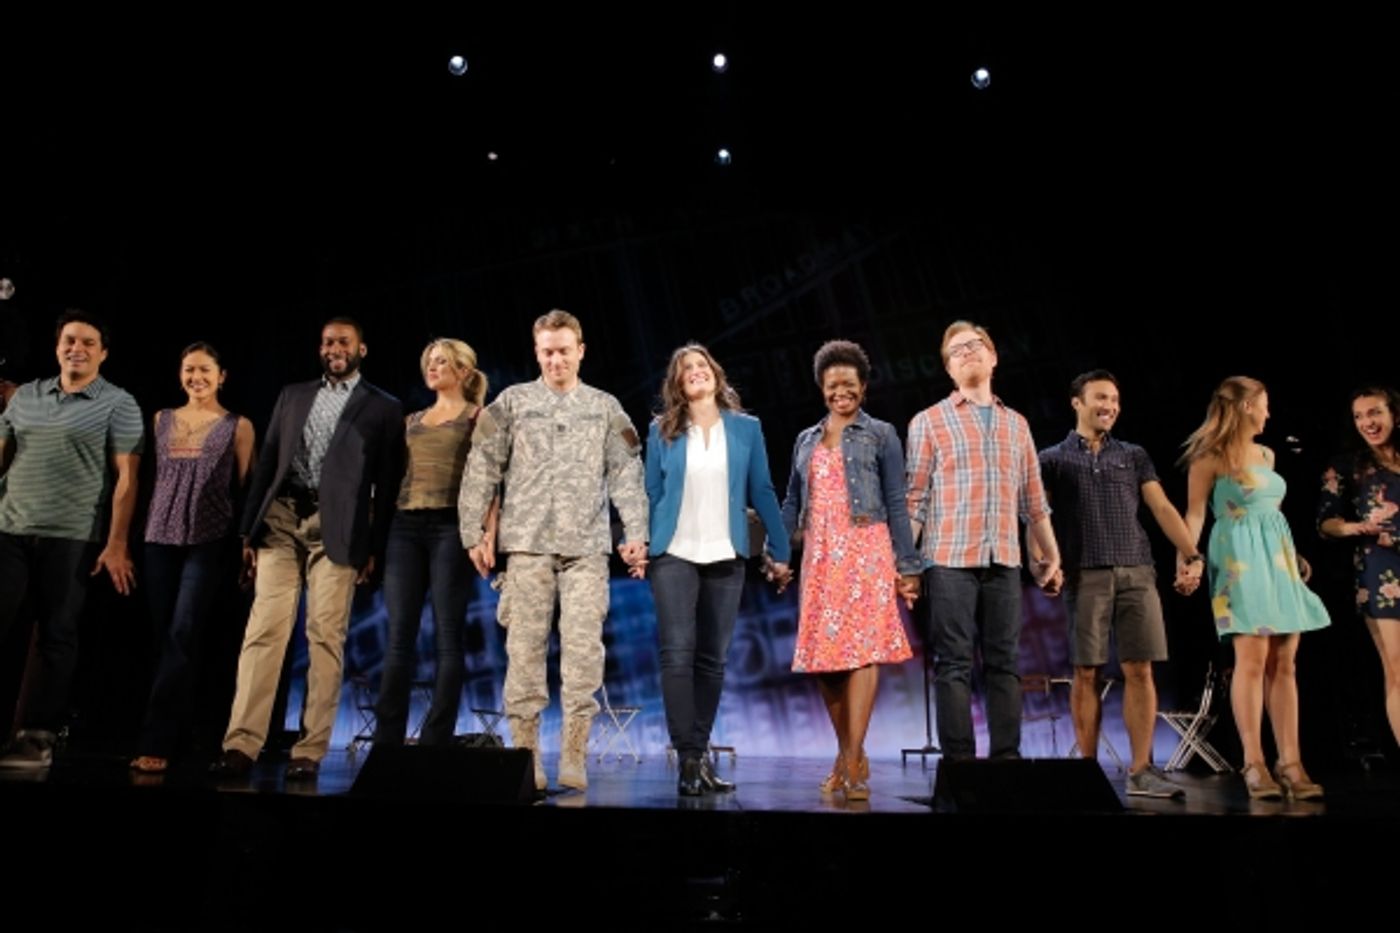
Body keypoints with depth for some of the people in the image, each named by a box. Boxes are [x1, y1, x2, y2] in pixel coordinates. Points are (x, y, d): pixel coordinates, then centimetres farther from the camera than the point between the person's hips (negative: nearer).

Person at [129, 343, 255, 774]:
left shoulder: (238, 426, 2)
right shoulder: (161, 420, 13)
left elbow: (247, 488, 1)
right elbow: (153, 479, 17)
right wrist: (143, 532, 12)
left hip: (208, 541, -4)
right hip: (161, 537, 4)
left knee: (182, 636, -10)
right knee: (164, 638, 6)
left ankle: (155, 742, -7)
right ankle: (175, 728, 17)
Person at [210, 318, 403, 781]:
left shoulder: (383, 407, 7)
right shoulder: (293, 395, 18)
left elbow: (387, 483, 2)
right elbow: (267, 464, 16)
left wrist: (375, 549, -5)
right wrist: (249, 530, 9)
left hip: (335, 529, -3)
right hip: (281, 521, 3)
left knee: (325, 637, -3)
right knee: (263, 630, -3)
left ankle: (310, 751, 2)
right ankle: (241, 743, -1)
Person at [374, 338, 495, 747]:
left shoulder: (478, 416, 6)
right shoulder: (413, 419, 21)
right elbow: (402, 474, 19)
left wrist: (489, 531, -17)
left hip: (451, 526, -5)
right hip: (405, 527, 5)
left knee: (448, 636, -4)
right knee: (399, 637, 1)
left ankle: (436, 740, 1)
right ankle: (388, 738, 5)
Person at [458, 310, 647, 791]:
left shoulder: (605, 407, 12)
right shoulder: (512, 402, 9)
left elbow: (627, 474, 9)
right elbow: (482, 469, 7)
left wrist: (636, 531, -2)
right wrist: (473, 532, 0)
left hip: (587, 546, 0)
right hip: (527, 543, 0)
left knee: (584, 648, -4)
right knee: (525, 648, 1)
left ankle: (574, 757, 3)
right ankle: (525, 756, 10)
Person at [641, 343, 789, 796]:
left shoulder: (746, 428, 6)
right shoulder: (663, 431, 5)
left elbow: (762, 493, 6)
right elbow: (651, 494, 5)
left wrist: (780, 550, 2)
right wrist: (639, 547, -2)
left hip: (726, 556, 1)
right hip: (674, 554, -1)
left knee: (713, 658, 6)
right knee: (678, 654, -9)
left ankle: (700, 752, 16)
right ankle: (690, 758, -2)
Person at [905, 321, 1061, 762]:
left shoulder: (1017, 424, 17)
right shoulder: (929, 421, 4)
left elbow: (1033, 498, 18)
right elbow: (915, 497, -2)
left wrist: (1051, 554, 14)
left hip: (1004, 561, 4)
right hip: (950, 560, -4)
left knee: (1004, 663, 6)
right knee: (955, 663, -1)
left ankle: (1007, 758, 14)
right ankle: (958, 761, 4)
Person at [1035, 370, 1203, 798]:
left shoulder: (1134, 456, 18)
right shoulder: (1053, 459, 10)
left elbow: (1163, 509, 11)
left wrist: (1191, 555, -1)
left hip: (1137, 573, 2)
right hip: (1085, 575, -2)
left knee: (1140, 670, -1)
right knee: (1086, 672, 1)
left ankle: (1141, 770, 5)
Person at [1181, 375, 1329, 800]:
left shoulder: (1266, 454, 18)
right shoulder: (1211, 458, -4)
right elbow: (1195, 513, -8)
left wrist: (1293, 554, 22)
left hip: (1277, 557, 7)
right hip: (1240, 558, -7)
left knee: (1284, 661, 3)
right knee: (1252, 659, -10)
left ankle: (1290, 762, 6)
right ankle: (1254, 763, -5)